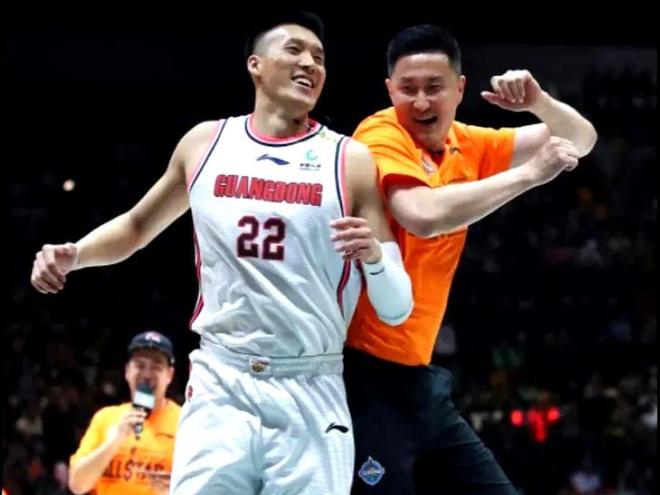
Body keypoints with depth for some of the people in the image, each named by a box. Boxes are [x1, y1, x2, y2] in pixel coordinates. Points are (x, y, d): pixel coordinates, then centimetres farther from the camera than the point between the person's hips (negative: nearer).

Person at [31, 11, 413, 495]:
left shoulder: (349, 160, 2)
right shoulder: (205, 143, 9)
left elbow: (397, 310, 1)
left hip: (311, 397, -1)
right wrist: (74, 255, 8)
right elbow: (138, 226, 27)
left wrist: (375, 257, -21)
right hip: (220, 386, 1)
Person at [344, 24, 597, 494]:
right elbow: (424, 215, -33)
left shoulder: (465, 146, 9)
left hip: (419, 376, 9)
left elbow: (579, 141, 15)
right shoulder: (382, 137, -13)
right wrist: (529, 173, -25)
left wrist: (539, 101, -7)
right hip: (368, 372, -9)